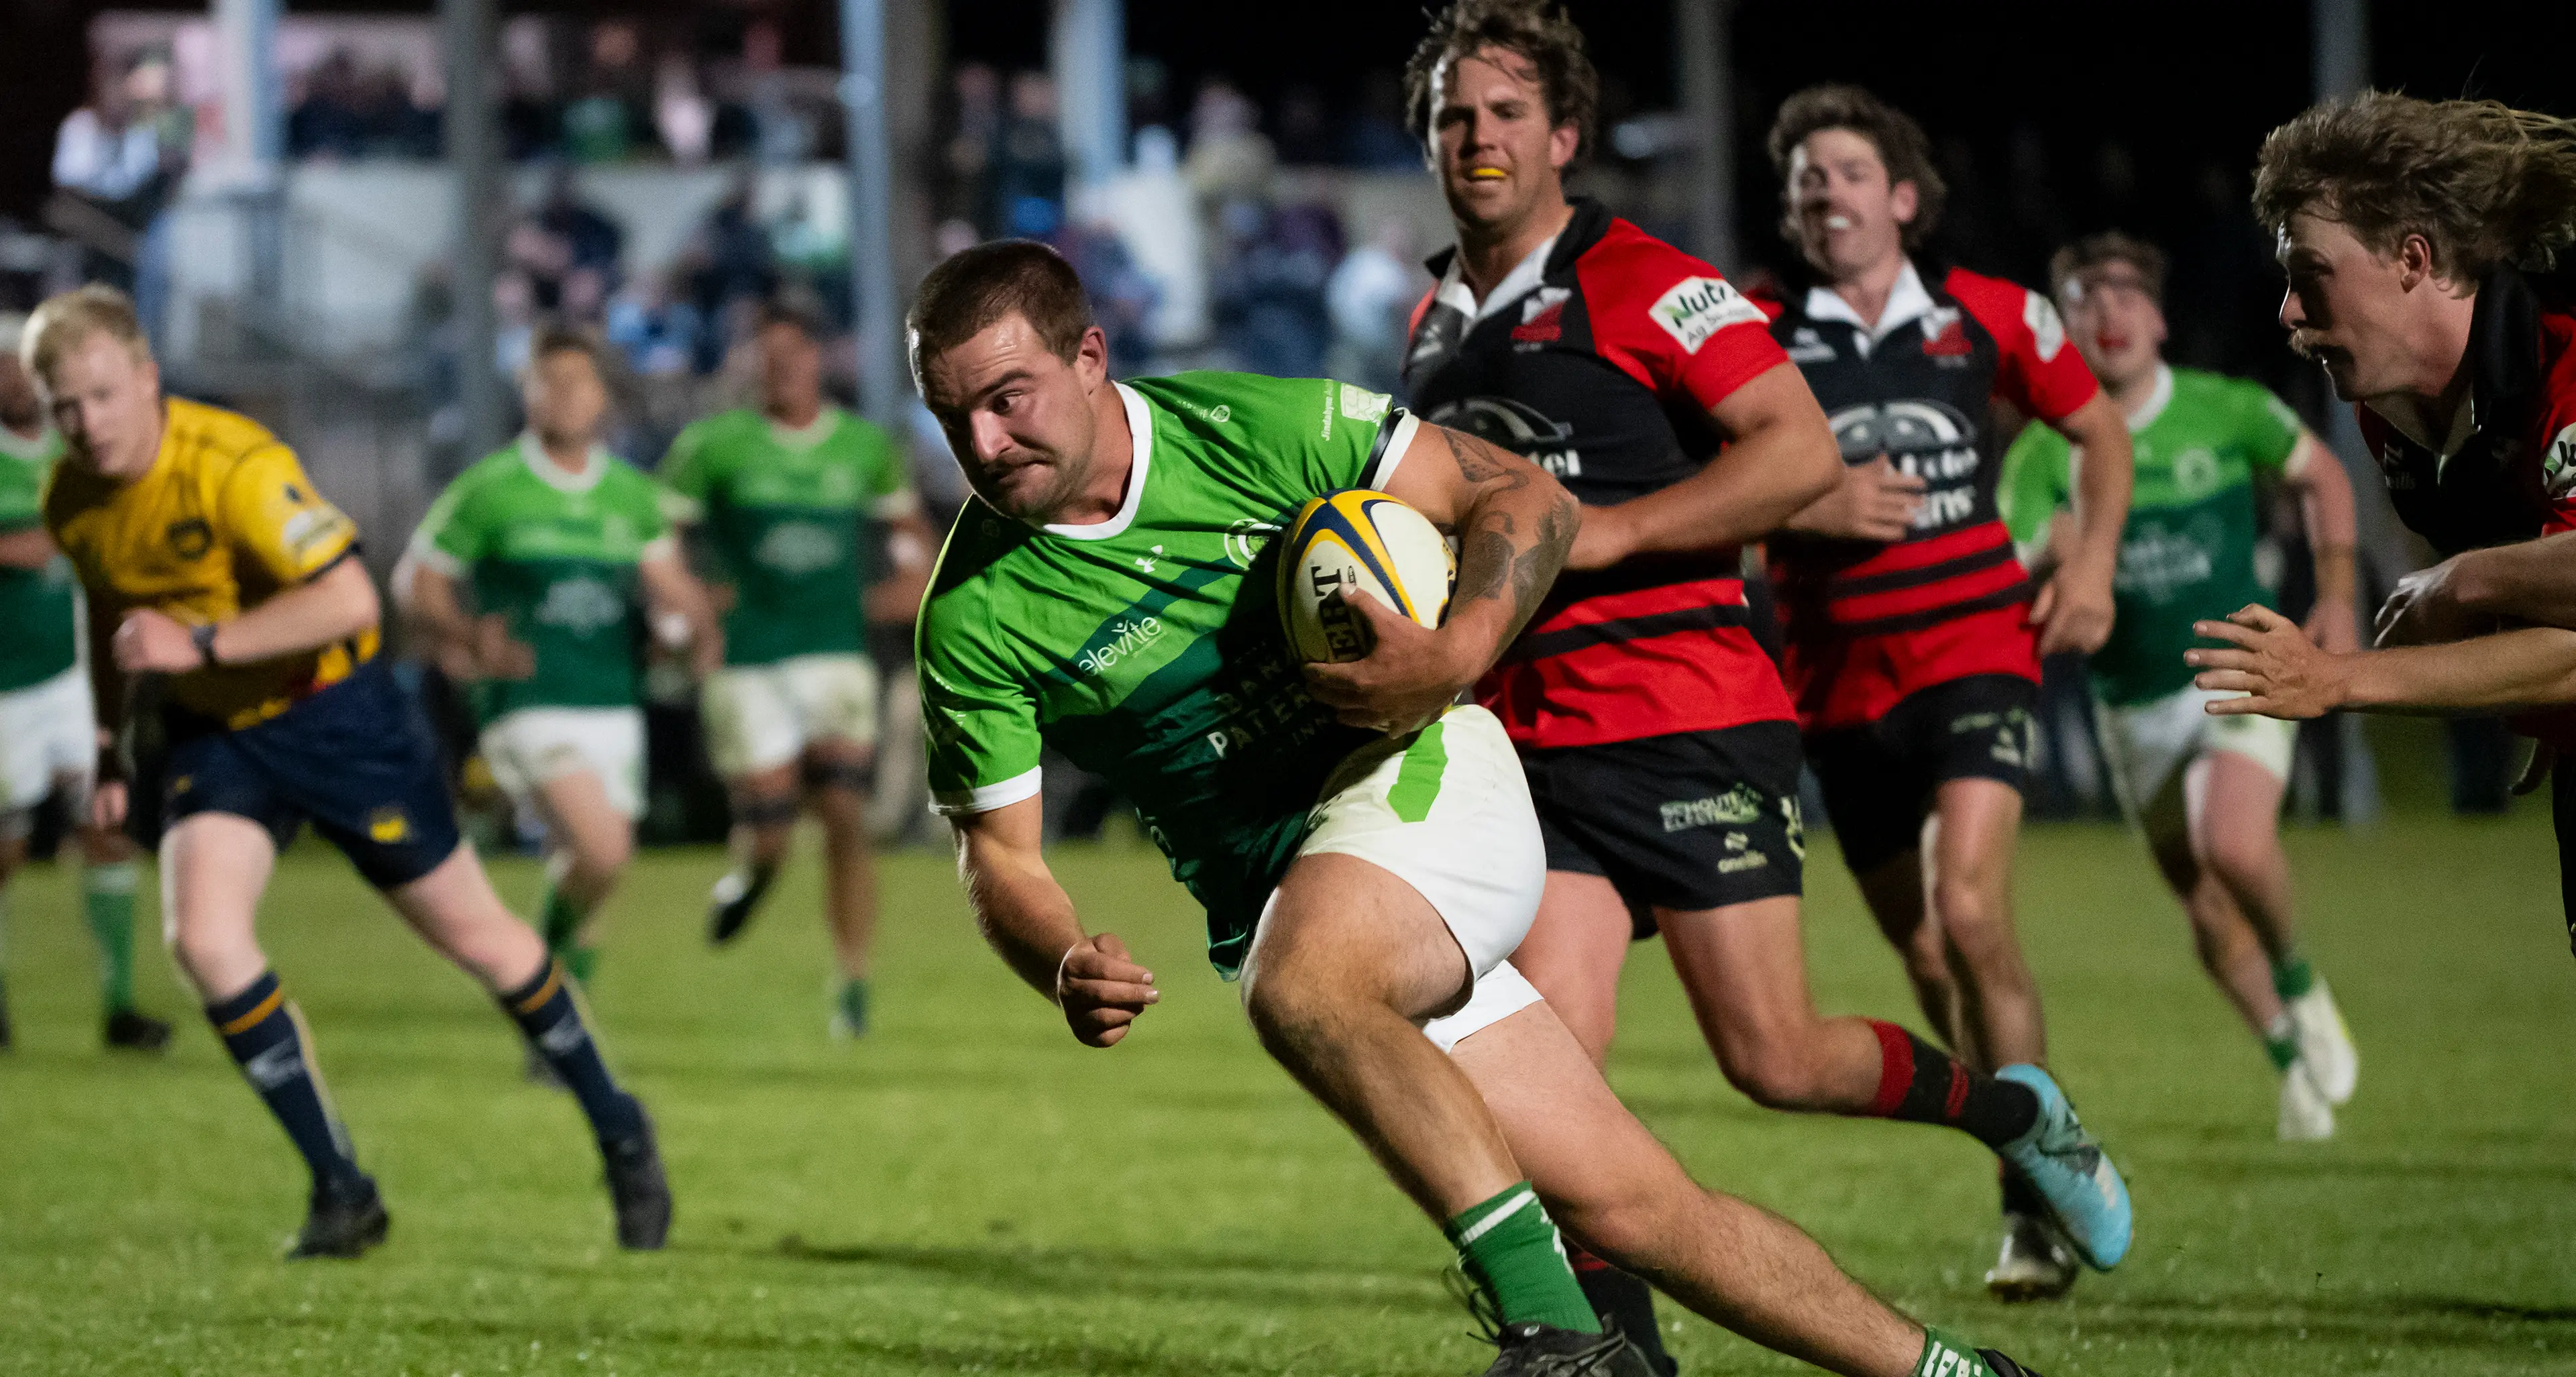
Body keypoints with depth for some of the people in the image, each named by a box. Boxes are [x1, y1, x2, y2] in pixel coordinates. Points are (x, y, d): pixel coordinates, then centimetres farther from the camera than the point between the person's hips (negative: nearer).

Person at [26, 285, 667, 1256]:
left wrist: (200, 644, -36)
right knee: (202, 938, -17)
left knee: (473, 935, 5)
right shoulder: (70, 501, -5)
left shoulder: (232, 465, -28)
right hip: (212, 732, 5)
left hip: (334, 712, -5)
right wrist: (110, 752, 15)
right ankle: (340, 1191, -6)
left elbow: (348, 599, -34)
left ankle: (618, 1132, 27)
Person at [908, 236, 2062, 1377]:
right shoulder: (973, 619, -8)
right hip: (1269, 892, 3)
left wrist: (1459, 650, -23)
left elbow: (1524, 495, -4)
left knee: (1300, 985, -37)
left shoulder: (1253, 425, -12)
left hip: (1419, 771, -3)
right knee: (1627, 1206, -3)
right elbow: (1000, 853, -1)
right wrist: (1066, 966, -23)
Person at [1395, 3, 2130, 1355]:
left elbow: (1801, 448, -15)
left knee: (1774, 1060, -4)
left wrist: (1605, 532, -19)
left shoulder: (1642, 283, -6)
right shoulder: (1432, 328, 15)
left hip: (1687, 718, -5)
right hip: (1527, 738, 5)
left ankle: (2014, 1108, 24)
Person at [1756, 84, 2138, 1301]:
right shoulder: (1759, 340, 0)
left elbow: (2100, 432, 17)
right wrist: (1809, 508, -16)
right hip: (1838, 685, 2)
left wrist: (2092, 563, 4)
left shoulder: (1989, 317, 2)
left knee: (1969, 914, -21)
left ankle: (2038, 1201, -13)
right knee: (1925, 957, 9)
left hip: (1974, 649, -2)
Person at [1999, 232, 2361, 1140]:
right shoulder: (2046, 450, -9)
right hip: (2133, 709, 2)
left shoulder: (2227, 411, -7)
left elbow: (2320, 474, 11)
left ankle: (2299, 983, 1)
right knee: (2206, 911, 9)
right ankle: (2294, 1063, 31)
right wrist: (2053, 550, -38)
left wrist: (2336, 596, 1)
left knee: (2235, 847, -28)